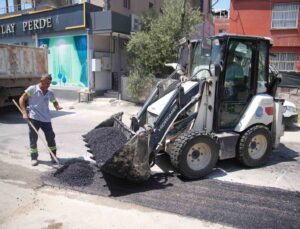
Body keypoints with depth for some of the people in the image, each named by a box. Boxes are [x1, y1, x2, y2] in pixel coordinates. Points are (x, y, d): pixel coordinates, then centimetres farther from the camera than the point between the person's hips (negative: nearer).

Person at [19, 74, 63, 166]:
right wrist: (24, 112, -9)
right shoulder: (32, 89, -4)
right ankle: (34, 158, 19)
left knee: (51, 137, 5)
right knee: (33, 138, 4)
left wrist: (57, 106, -9)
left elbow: (54, 102, 17)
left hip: (46, 119, 3)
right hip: (33, 118, -3)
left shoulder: (50, 93, 7)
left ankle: (53, 156, 22)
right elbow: (21, 99, 0)